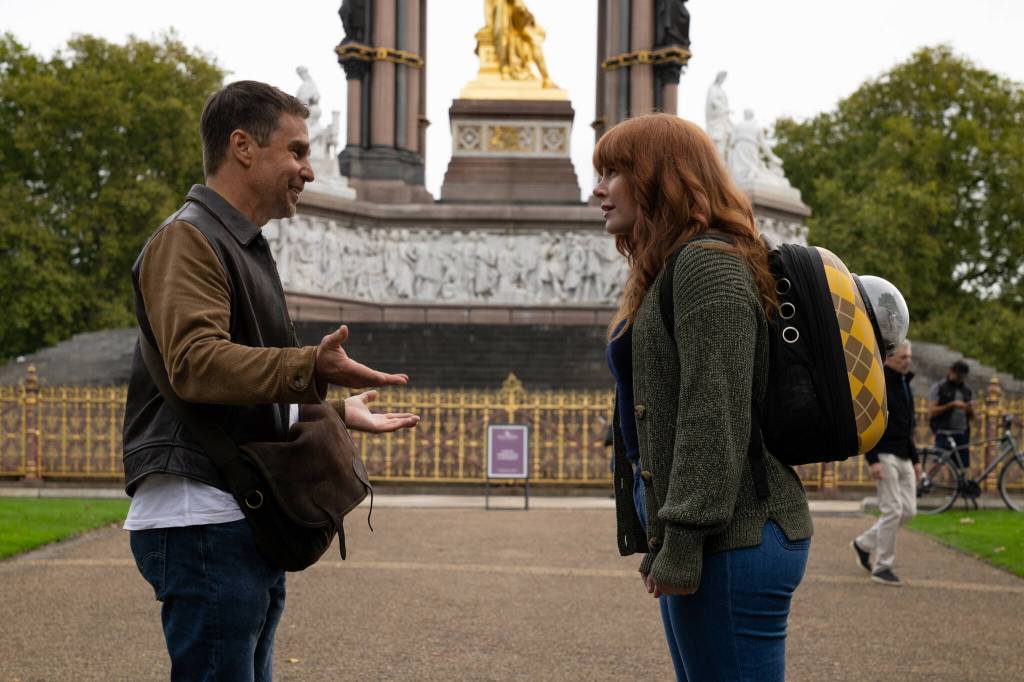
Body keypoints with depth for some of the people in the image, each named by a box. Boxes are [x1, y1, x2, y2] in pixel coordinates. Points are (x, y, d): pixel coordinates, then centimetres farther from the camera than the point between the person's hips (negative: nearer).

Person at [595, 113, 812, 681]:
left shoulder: (707, 264, -11)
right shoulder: (675, 269, 21)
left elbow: (715, 415, -20)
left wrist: (682, 543, -21)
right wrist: (661, 545, 21)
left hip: (731, 546, -10)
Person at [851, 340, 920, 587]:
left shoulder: (905, 384, 17)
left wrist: (915, 460, 20)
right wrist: (872, 461, -21)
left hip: (903, 458, 8)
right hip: (884, 456, -8)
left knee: (908, 510, 5)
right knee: (893, 510, -9)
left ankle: (864, 543, 22)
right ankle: (882, 567, 1)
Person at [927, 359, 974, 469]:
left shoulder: (967, 391, 18)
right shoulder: (938, 388, 3)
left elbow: (972, 417, 20)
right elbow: (931, 412, -7)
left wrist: (969, 409, -3)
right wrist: (951, 405, -15)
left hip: (962, 436, 5)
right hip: (944, 435, -5)